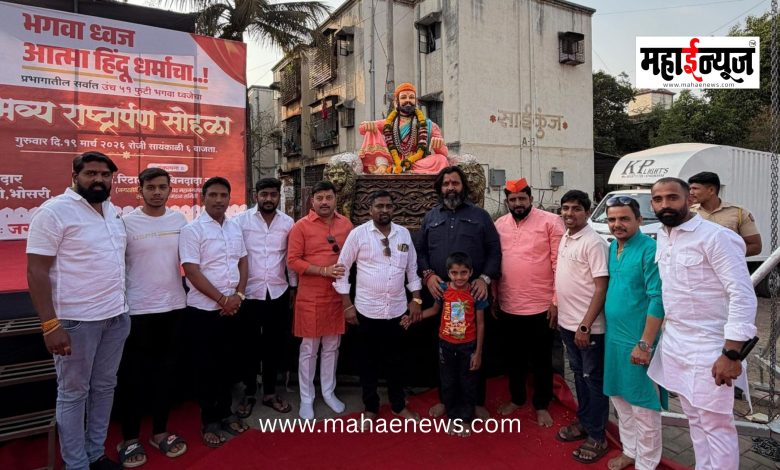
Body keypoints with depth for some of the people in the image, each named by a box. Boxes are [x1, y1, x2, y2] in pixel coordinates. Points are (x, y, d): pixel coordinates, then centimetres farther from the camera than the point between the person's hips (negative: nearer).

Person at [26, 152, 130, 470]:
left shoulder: (113, 212, 9)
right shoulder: (54, 211, -12)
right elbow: (36, 271, -15)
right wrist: (50, 324, -20)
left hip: (116, 316, 7)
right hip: (76, 320, -7)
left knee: (105, 387, 16)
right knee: (73, 393, 7)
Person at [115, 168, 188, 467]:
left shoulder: (179, 219, 4)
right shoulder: (126, 223, -7)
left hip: (173, 306, 4)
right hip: (137, 310, -3)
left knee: (166, 371, 13)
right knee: (133, 375, 8)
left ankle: (160, 432, 28)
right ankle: (130, 439, 24)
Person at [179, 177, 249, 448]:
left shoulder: (235, 228, 7)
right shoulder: (192, 230, -11)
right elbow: (192, 272, -15)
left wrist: (238, 295, -3)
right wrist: (221, 299, -14)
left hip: (232, 308, 5)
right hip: (204, 310, -5)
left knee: (227, 363, 15)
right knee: (206, 367, 5)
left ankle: (225, 413, 30)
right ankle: (209, 421, 20)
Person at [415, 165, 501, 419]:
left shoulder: (480, 215, 7)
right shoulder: (431, 217, 13)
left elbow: (494, 250, 3)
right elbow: (419, 250, 11)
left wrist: (485, 278, -9)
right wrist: (427, 274, -5)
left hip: (473, 293, -1)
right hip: (440, 294, 2)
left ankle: (478, 401, 22)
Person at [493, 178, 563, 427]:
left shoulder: (550, 222, -9)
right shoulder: (499, 225, 6)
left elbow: (559, 264, -11)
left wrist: (557, 300, -12)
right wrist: (493, 295, 10)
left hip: (541, 306, -4)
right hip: (508, 306, 4)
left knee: (541, 360, 12)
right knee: (513, 358, 19)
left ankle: (541, 405, 31)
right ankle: (516, 398, 39)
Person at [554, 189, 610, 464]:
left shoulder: (594, 243, -17)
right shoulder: (565, 239, 8)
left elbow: (601, 288, -19)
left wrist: (585, 326, -21)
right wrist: (560, 314, 15)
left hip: (588, 327, -8)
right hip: (567, 323, 8)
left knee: (594, 379, 6)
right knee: (579, 374, 20)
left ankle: (597, 437, 20)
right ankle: (583, 422, 36)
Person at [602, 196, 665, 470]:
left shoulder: (649, 250, -16)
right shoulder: (612, 248, 7)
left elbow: (657, 300, -19)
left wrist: (645, 344, -20)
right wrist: (610, 332, 12)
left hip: (637, 340, -7)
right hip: (613, 336, 8)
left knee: (643, 405, 7)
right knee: (620, 398, 19)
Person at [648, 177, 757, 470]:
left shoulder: (716, 237, -15)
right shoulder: (662, 238, 7)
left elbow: (743, 295, -18)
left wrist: (732, 353, -20)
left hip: (707, 349, -7)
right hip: (673, 344, 7)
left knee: (716, 426, 4)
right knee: (695, 420, 19)